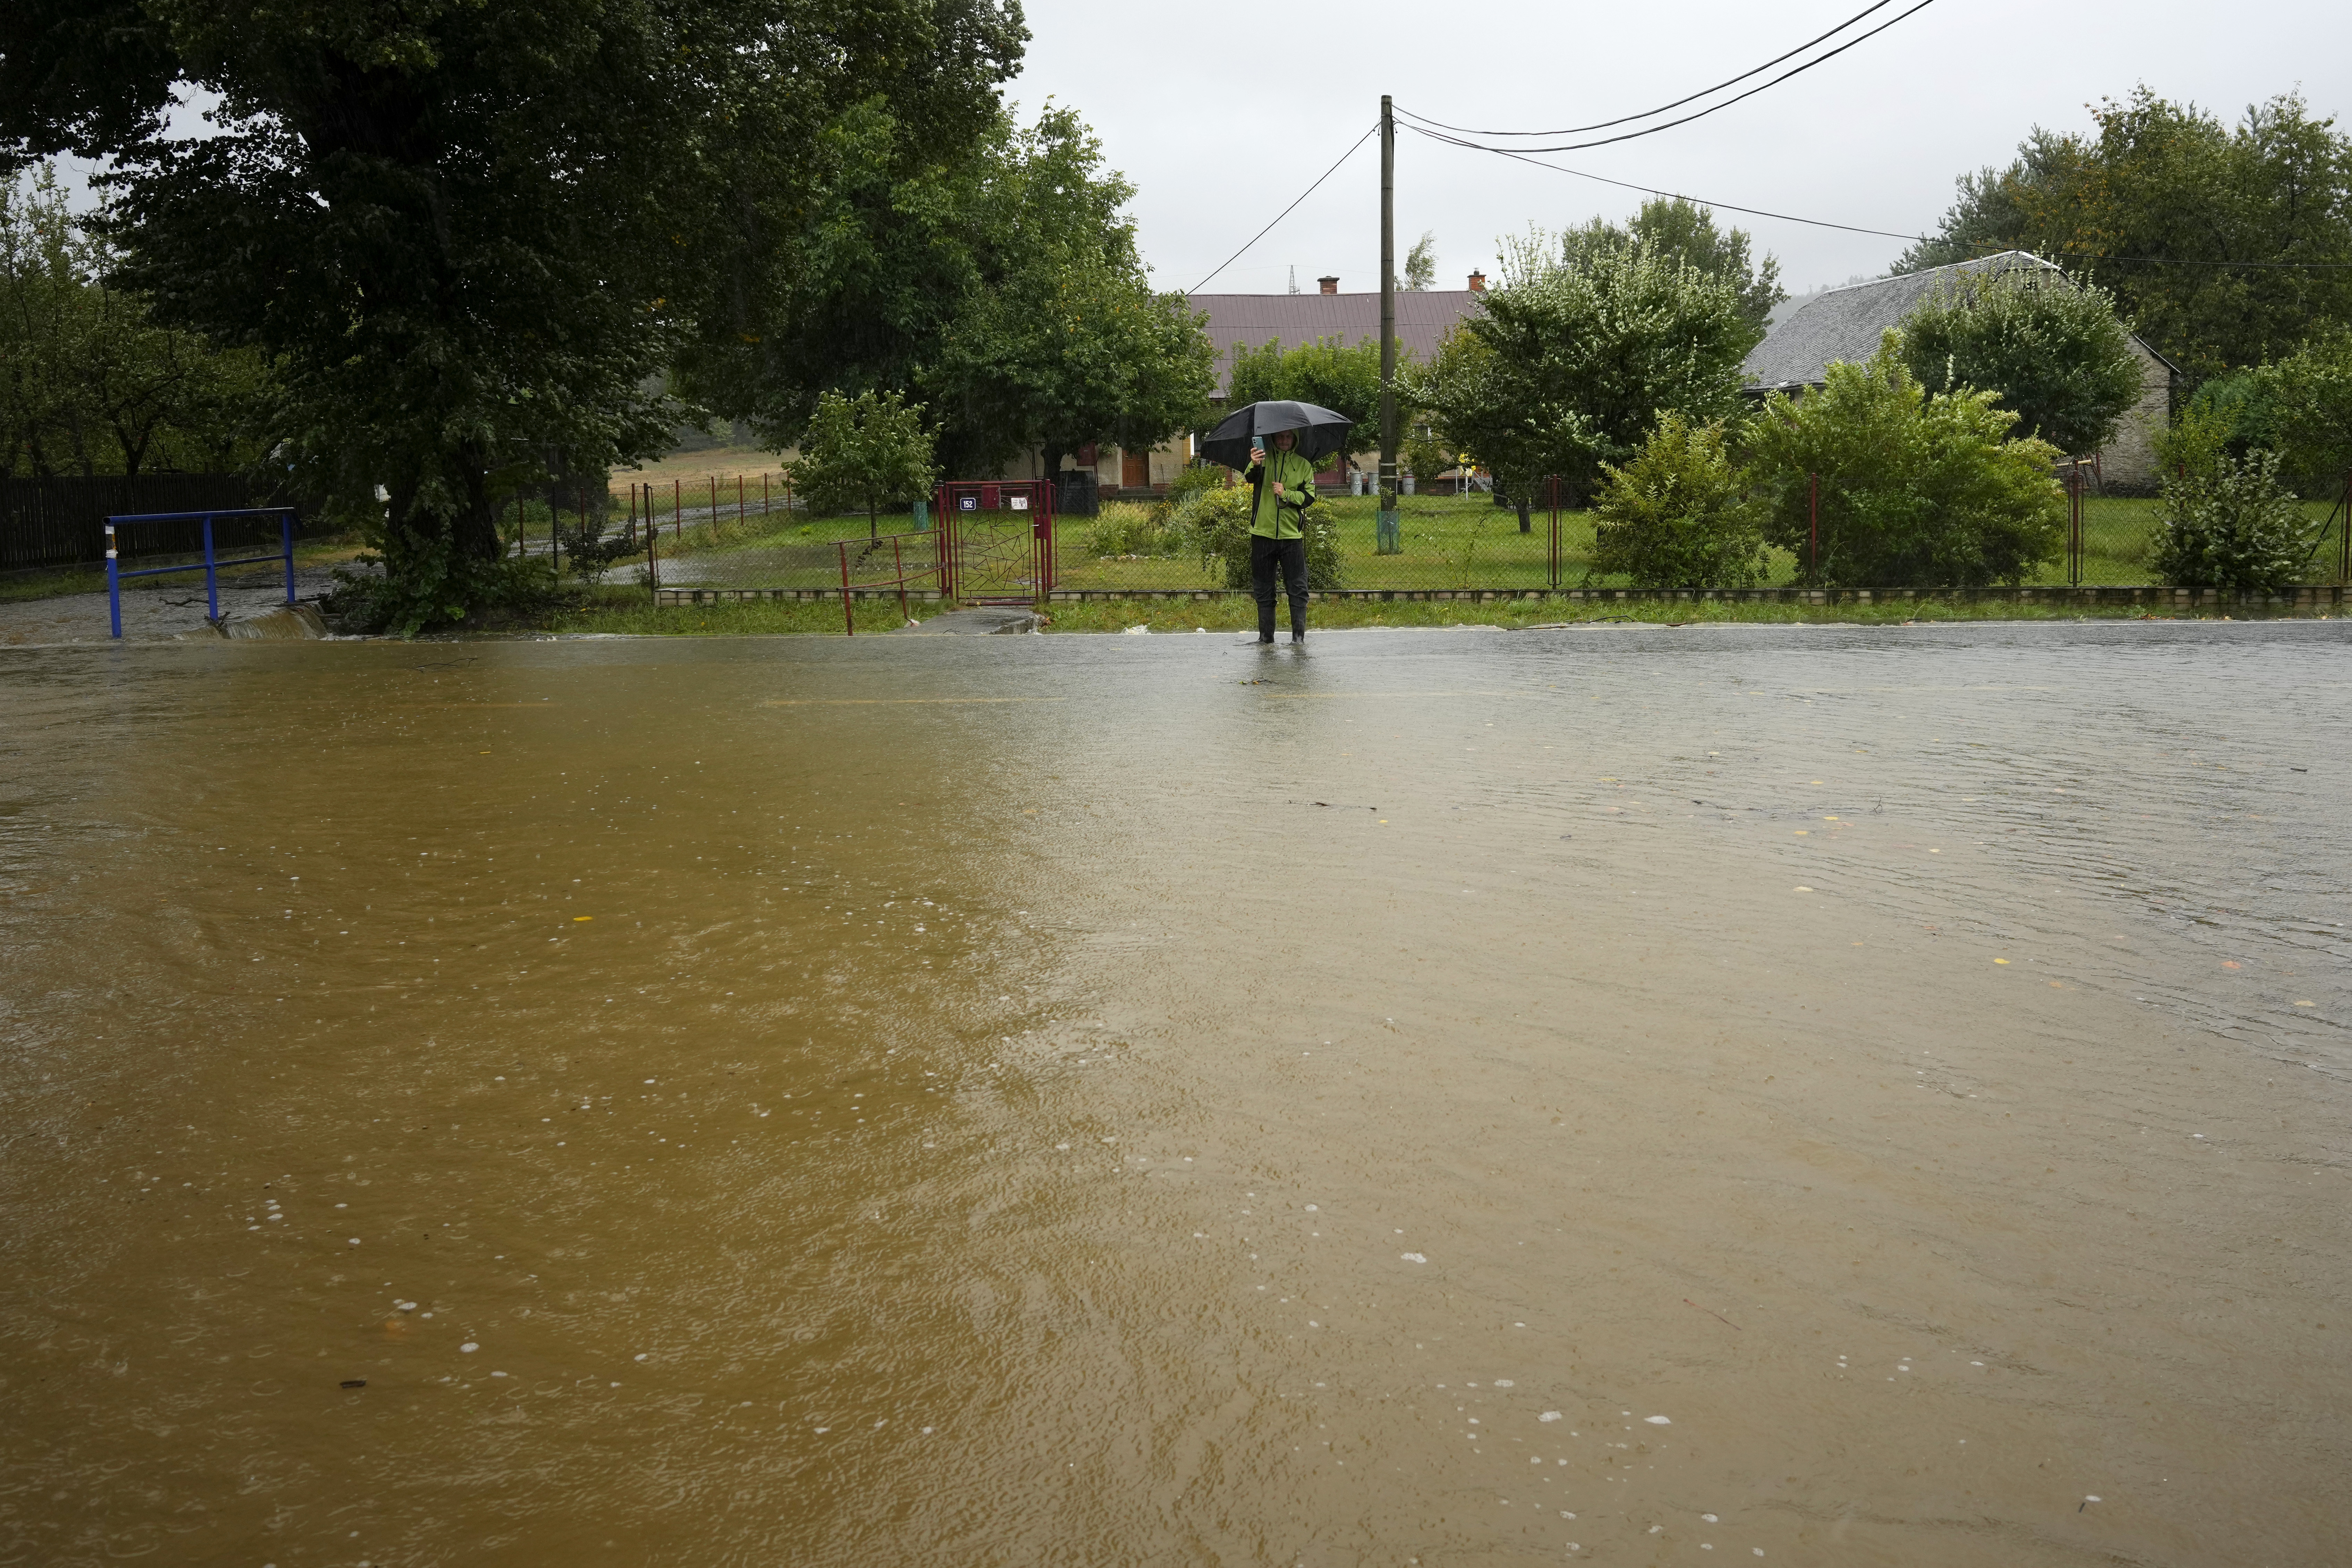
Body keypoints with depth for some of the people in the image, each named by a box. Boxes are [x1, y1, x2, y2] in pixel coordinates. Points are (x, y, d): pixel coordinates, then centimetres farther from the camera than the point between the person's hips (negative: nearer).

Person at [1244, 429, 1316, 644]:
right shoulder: (1264, 459, 2)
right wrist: (1255, 466, -41)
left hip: (1292, 536, 1)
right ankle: (1266, 636, 14)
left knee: (1297, 589, -3)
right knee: (1263, 589, 6)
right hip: (1263, 533, 0)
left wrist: (1286, 494, -13)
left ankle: (1299, 636, 2)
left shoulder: (1304, 466, 9)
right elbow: (1251, 478, -18)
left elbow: (1309, 497, 3)